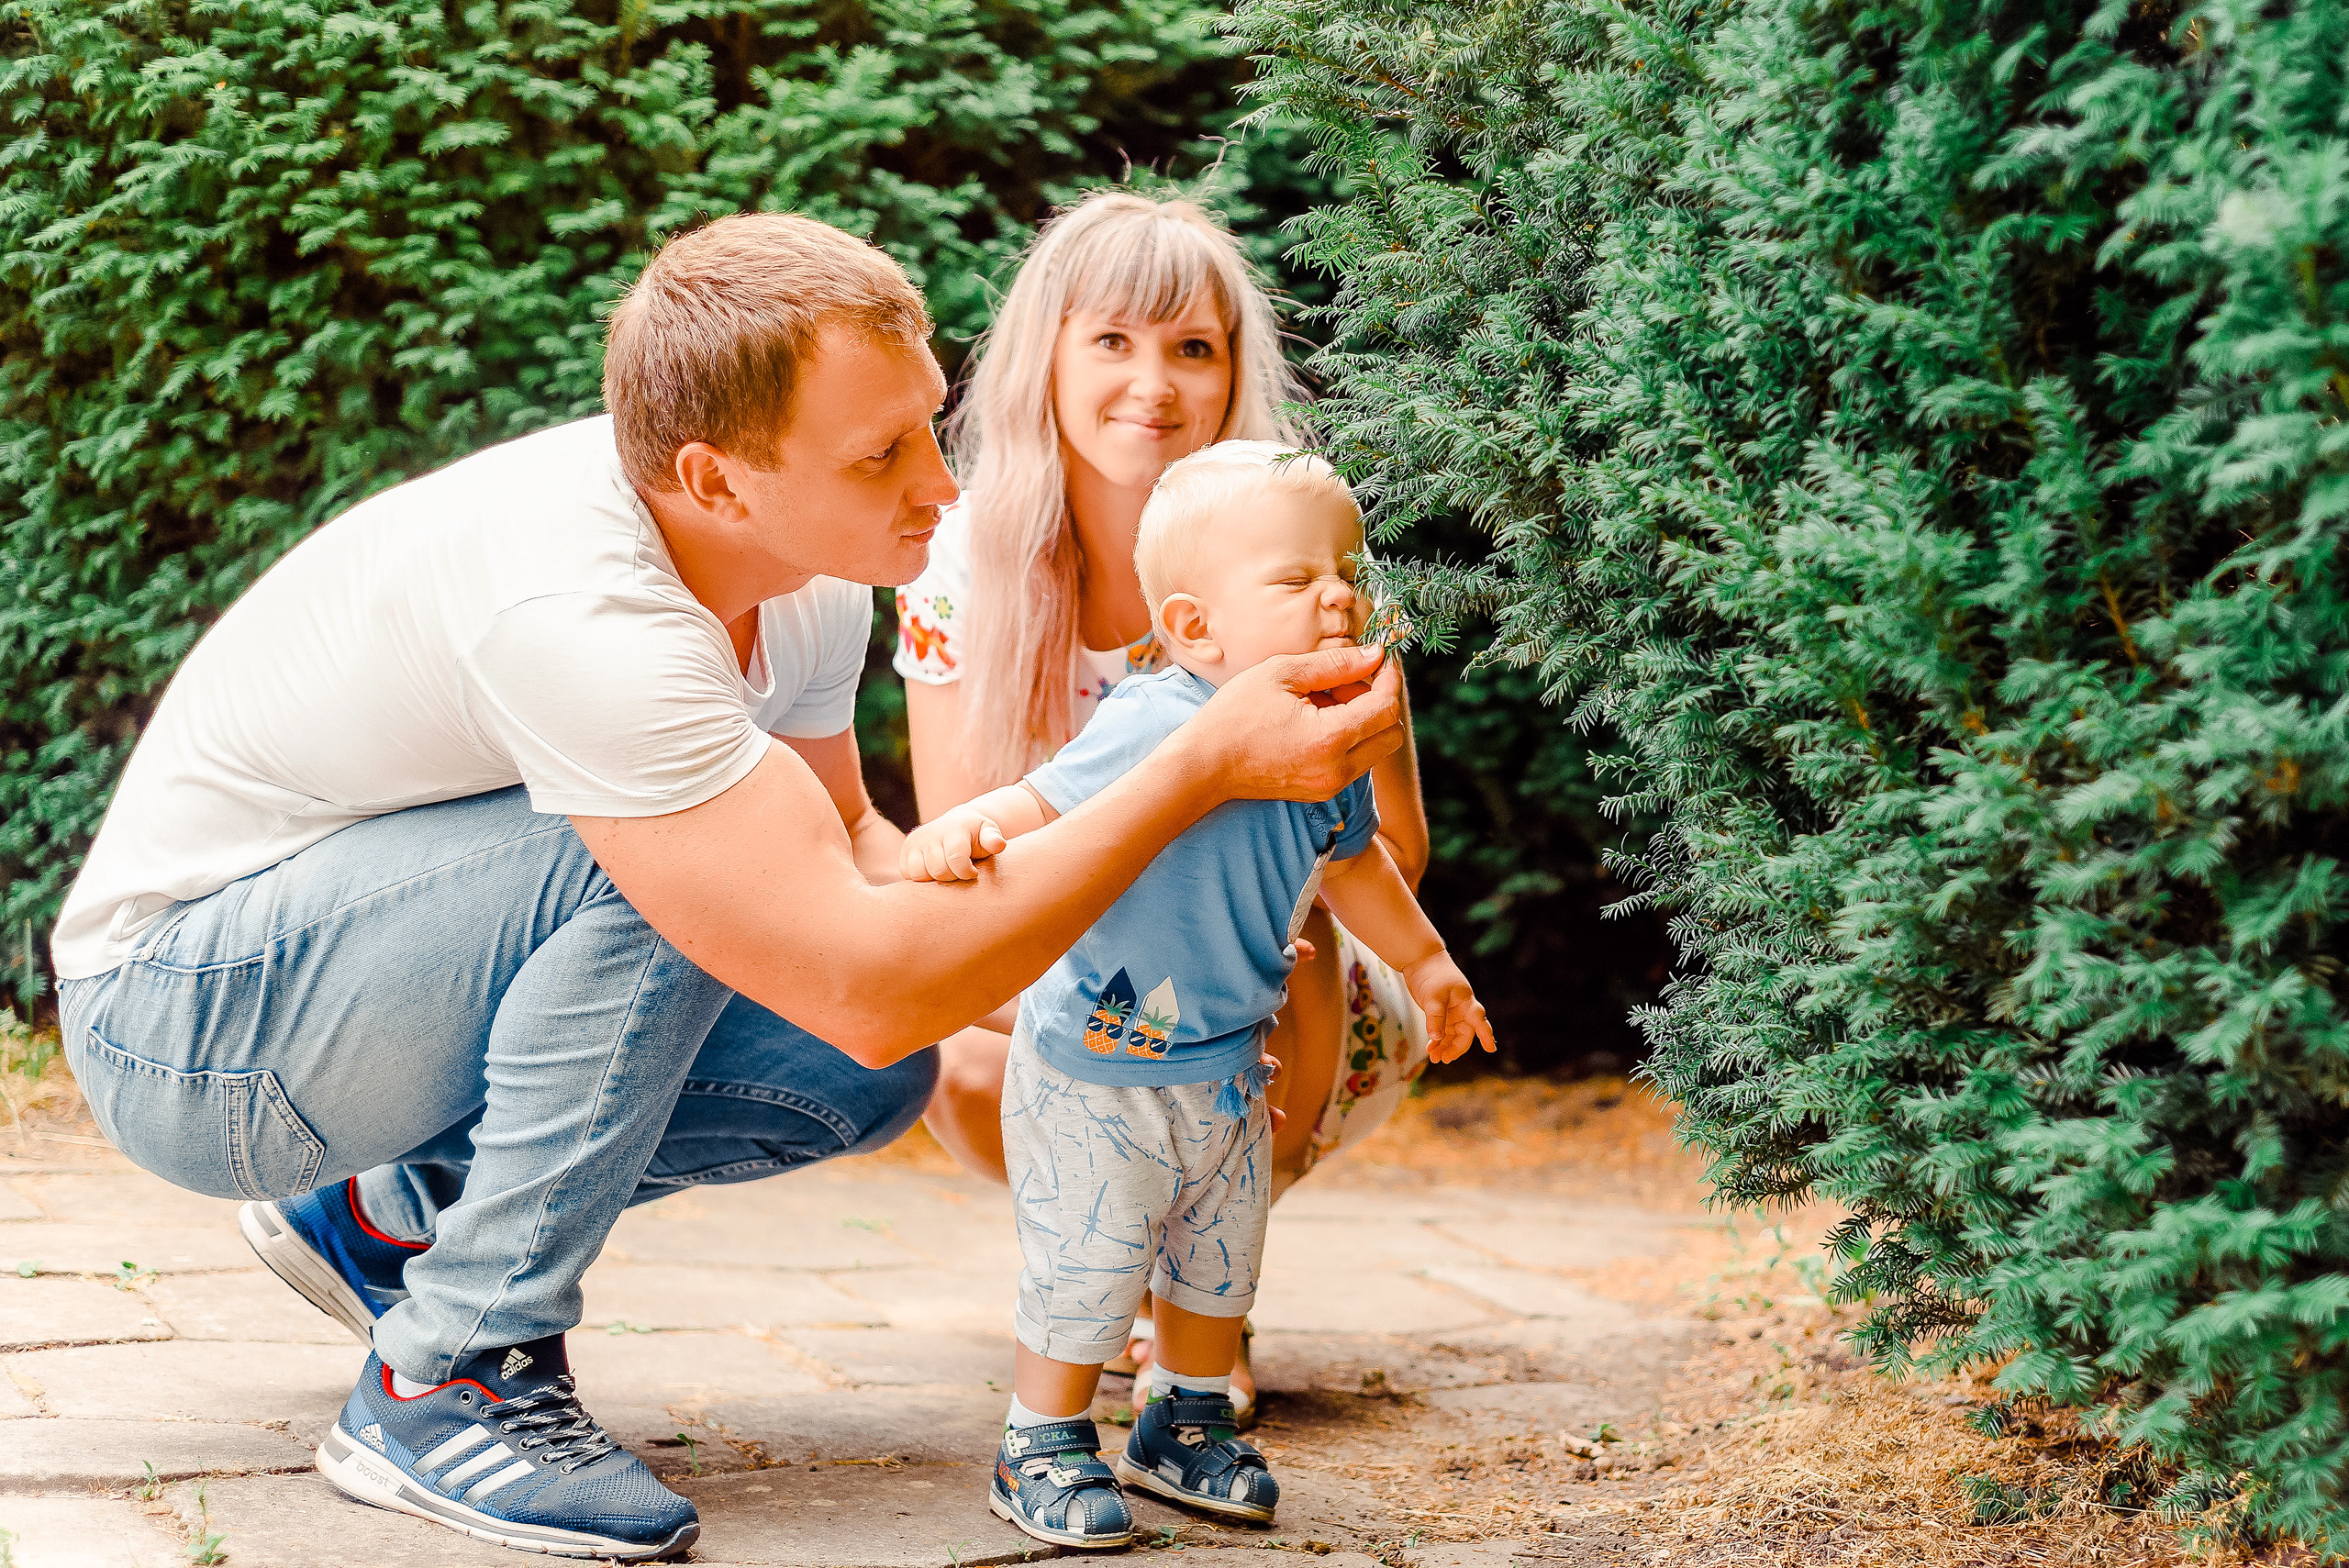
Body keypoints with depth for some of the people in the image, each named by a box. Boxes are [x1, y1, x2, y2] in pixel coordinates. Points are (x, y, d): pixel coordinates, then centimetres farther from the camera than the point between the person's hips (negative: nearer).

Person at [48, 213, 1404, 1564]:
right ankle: (451, 1380, -19)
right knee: (655, 864, -31)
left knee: (865, 1076, -6)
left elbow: (847, 842, 11)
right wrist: (1205, 769, -34)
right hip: (185, 1021, -9)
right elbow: (865, 984, -38)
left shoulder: (810, 576, -8)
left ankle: (393, 1210, 11)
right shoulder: (579, 614, -36)